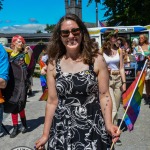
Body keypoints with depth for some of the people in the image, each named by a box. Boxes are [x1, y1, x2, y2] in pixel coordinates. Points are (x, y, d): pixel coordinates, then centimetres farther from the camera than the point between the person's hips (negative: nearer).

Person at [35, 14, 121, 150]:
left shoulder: (97, 60, -5)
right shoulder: (53, 64, -1)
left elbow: (104, 96, -4)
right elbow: (52, 101, 3)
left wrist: (108, 124, -19)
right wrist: (46, 134, 5)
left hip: (92, 128, -1)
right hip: (62, 130, 2)